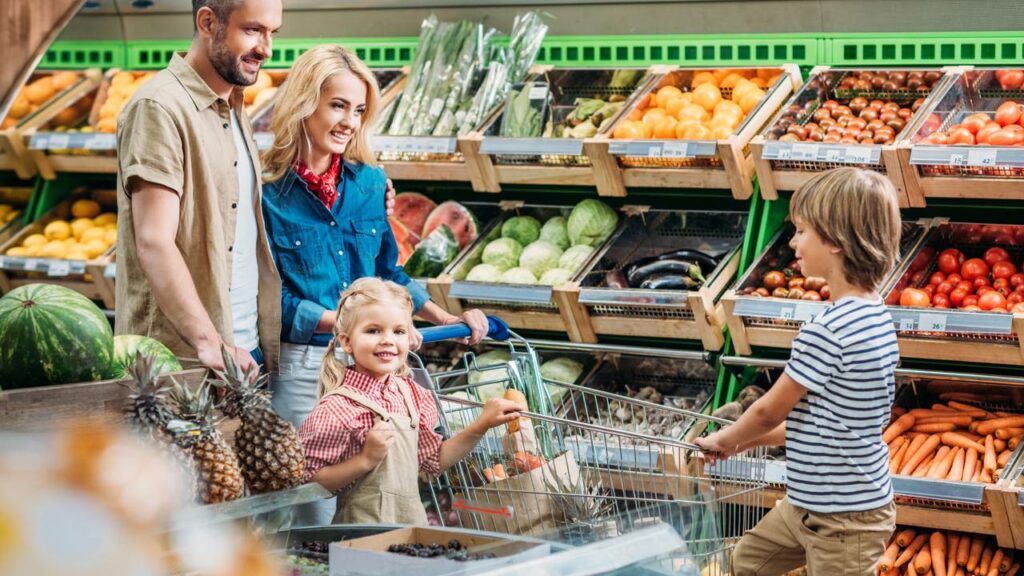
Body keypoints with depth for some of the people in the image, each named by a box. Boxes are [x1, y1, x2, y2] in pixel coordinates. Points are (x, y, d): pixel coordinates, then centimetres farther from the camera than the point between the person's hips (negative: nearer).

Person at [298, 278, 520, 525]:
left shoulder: (410, 394, 6)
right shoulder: (337, 409, -16)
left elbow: (434, 460, 15)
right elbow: (311, 482, -16)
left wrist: (482, 425, 8)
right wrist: (366, 459, -22)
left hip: (413, 522, 6)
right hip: (364, 526, -6)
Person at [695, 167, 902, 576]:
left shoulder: (825, 332, -26)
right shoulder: (874, 317, 3)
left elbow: (769, 411, -12)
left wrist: (727, 439, 8)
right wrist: (746, 440, 14)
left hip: (842, 519, -9)